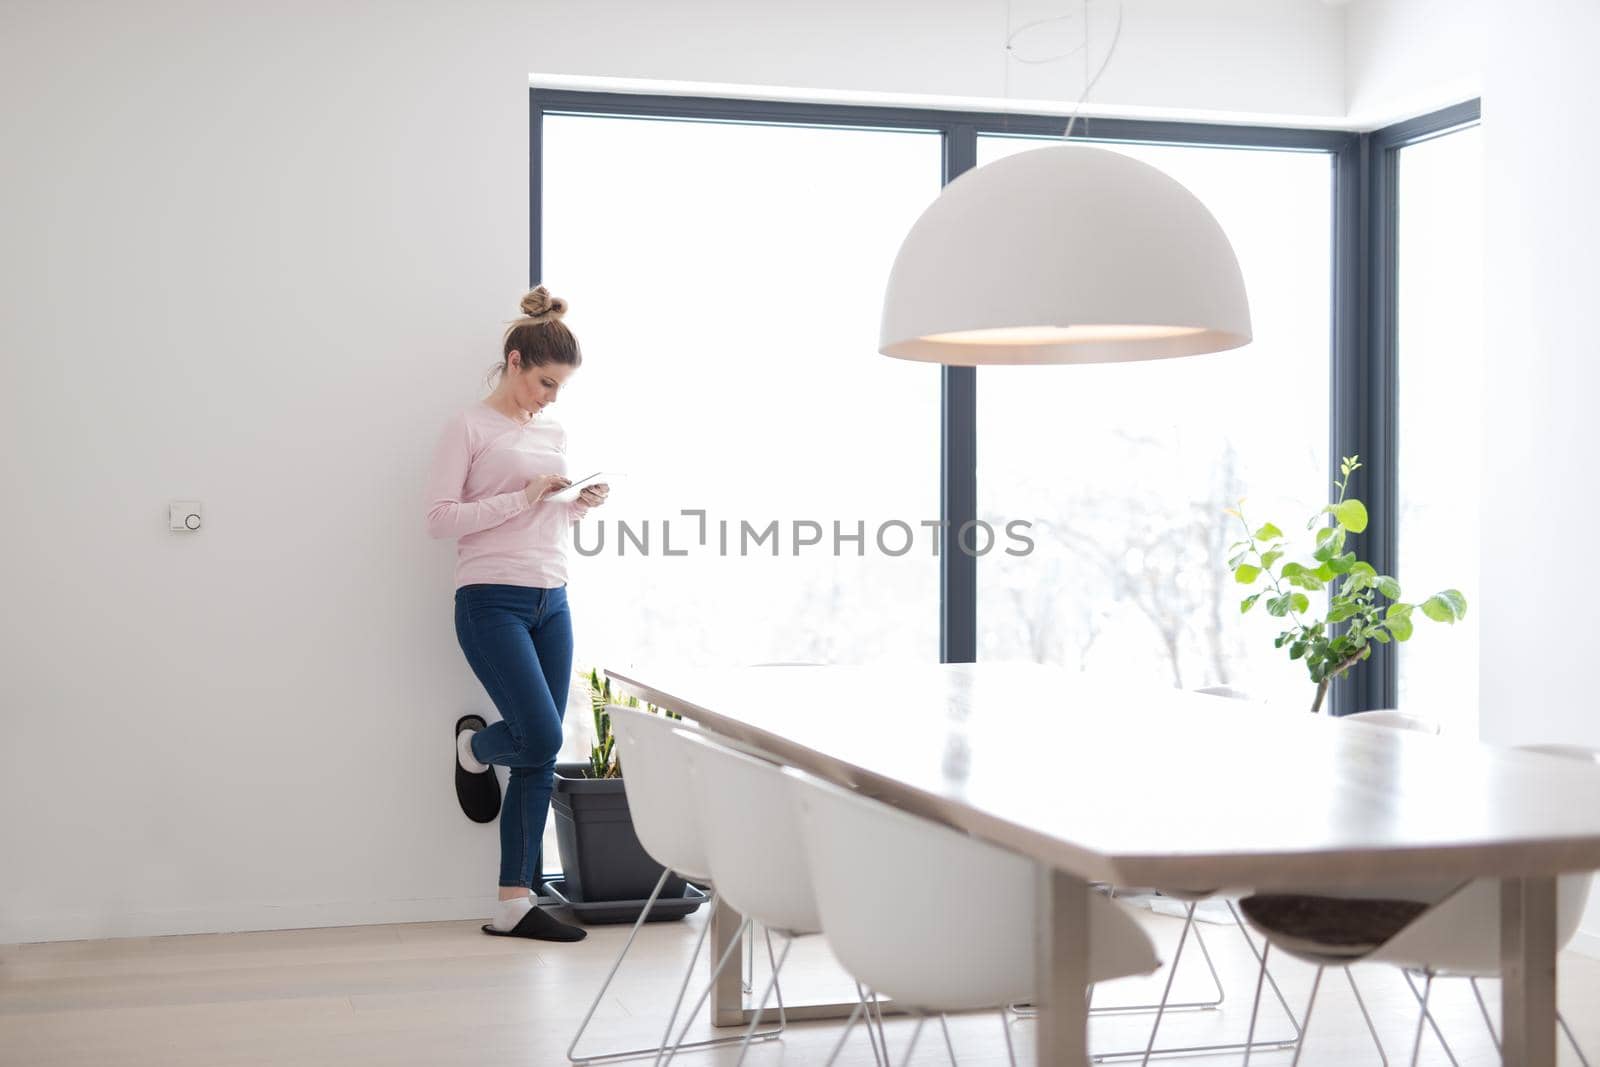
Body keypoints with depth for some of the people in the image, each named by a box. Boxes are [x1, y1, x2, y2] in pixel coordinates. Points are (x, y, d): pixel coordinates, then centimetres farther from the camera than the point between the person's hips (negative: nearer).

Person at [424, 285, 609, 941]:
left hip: (551, 603, 7)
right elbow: (440, 517, -10)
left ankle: (514, 904, 8)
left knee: (541, 755, 2)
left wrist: (579, 507, 4)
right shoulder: (469, 428, -3)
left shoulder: (553, 433, 17)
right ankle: (474, 745, 21)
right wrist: (523, 498, -16)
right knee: (541, 737, -16)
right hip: (492, 602, -7)